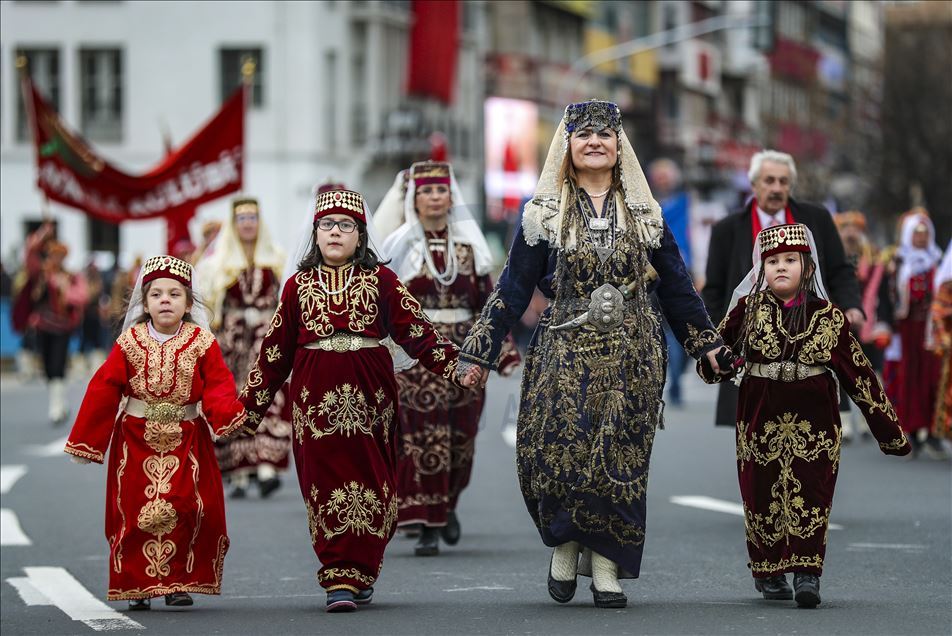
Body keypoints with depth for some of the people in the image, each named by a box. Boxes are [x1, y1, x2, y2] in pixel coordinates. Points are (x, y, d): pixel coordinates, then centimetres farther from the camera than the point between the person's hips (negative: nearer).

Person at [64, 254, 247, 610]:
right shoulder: (130, 343, -1)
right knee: (135, 512, -2)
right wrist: (86, 442, -2)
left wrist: (226, 415, -27)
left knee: (186, 510, -5)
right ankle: (138, 586, 9)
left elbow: (218, 384, -5)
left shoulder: (201, 342, -1)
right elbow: (104, 390, 0)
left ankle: (179, 581, 8)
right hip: (136, 440, 0)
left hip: (187, 441, 0)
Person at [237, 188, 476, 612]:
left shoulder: (381, 280, 8)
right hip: (315, 398, 0)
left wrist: (453, 364, -8)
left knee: (371, 489, 0)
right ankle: (339, 580, -2)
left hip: (369, 395, 0)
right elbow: (276, 349, 14)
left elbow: (415, 330, 4)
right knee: (326, 487, -4)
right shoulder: (298, 285, 11)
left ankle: (358, 573, 13)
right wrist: (251, 405, 15)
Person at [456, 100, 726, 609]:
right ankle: (565, 545, 15)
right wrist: (480, 352, 3)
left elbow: (675, 285, 16)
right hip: (565, 352, -1)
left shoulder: (643, 214, 10)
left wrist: (705, 343, 16)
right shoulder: (544, 215, 4)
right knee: (556, 455, -9)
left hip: (631, 356, 1)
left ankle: (607, 567, 5)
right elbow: (512, 289, 5)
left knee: (620, 461, -2)